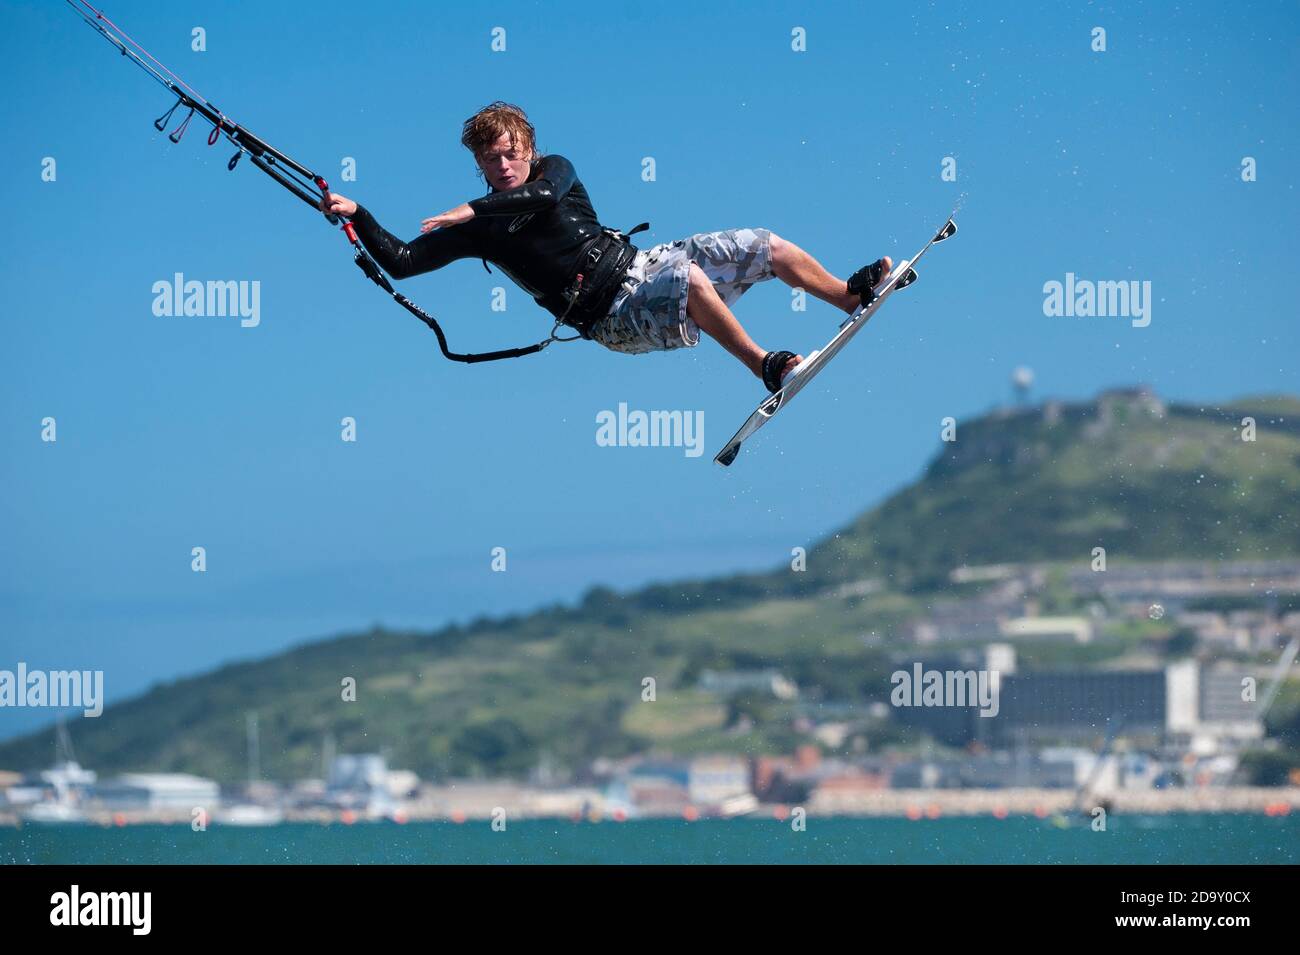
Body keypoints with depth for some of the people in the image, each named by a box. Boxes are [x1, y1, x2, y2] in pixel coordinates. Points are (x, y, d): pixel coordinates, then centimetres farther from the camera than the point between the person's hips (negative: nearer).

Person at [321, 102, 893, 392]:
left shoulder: (554, 170, 5)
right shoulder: (477, 231, -2)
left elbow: (543, 194, -19)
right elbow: (400, 260, -7)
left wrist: (473, 211, -22)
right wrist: (356, 216, -18)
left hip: (642, 262, 5)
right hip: (614, 318, -5)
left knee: (770, 247, -2)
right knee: (690, 280, -37)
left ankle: (852, 295, 15)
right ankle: (765, 367, -30)